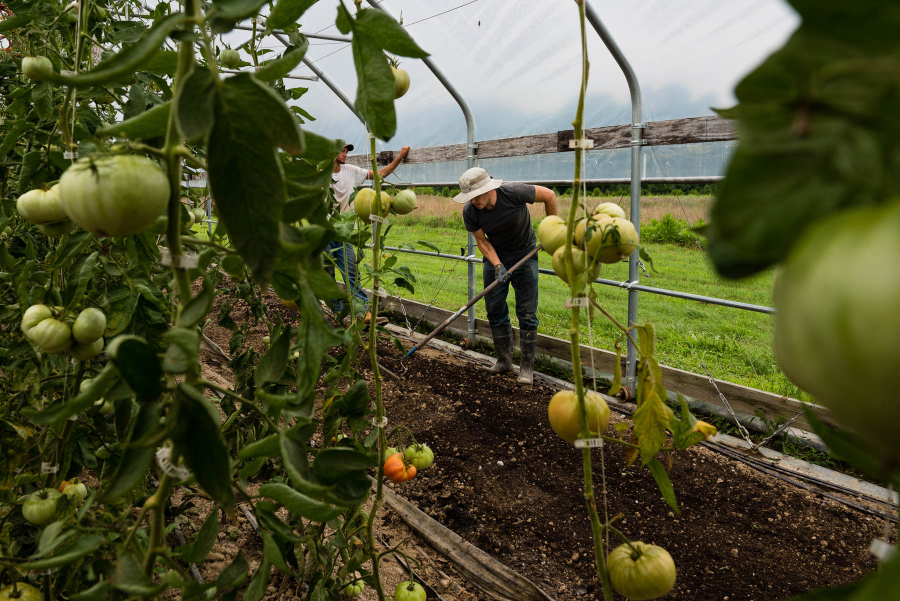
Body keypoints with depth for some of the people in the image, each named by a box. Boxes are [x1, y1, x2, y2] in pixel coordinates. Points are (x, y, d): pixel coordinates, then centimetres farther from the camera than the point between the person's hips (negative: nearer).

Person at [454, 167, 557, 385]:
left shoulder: (514, 193, -29)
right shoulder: (470, 212, -19)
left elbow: (549, 196, -12)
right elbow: (482, 240, -5)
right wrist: (497, 265, -19)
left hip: (525, 255, -3)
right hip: (495, 257, 3)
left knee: (526, 313, -4)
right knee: (495, 310, 3)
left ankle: (527, 367, 4)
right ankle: (504, 360, 18)